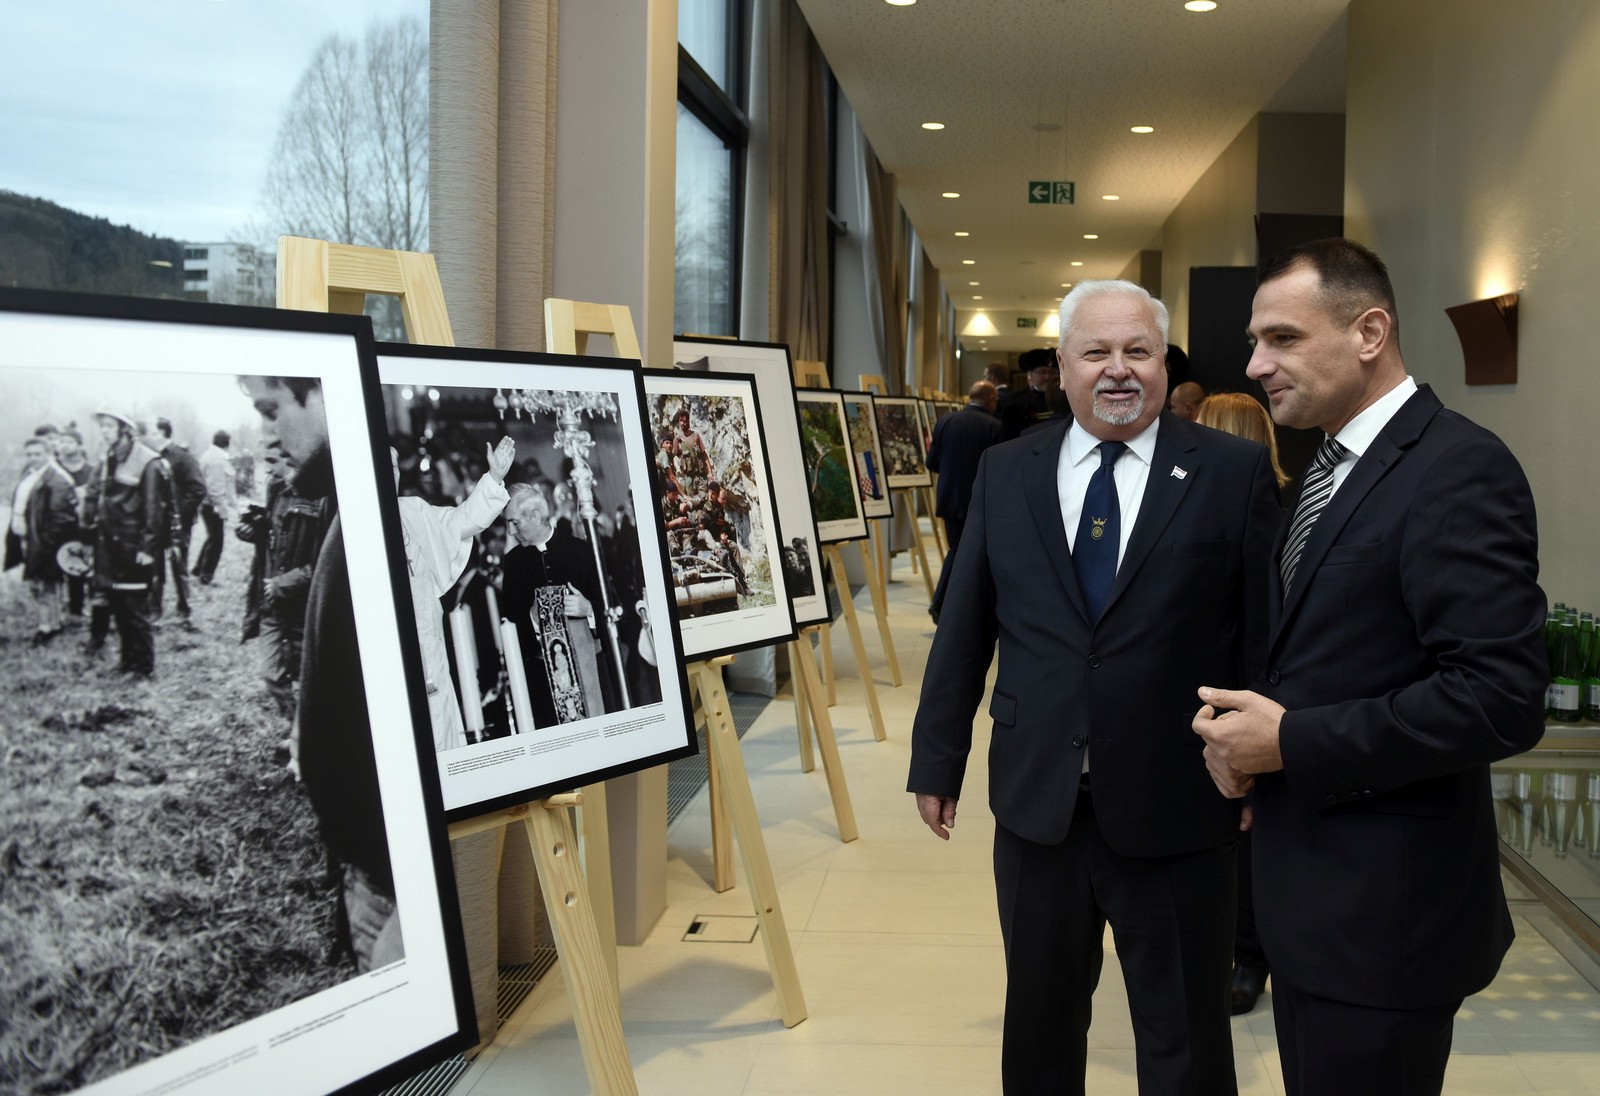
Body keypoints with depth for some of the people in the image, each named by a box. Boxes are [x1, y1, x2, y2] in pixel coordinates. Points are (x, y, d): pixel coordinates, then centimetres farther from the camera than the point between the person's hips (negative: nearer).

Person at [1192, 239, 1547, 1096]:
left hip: (1384, 904, -9)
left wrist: (1293, 741, -20)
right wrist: (1248, 725, -1)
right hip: (1312, 884, 9)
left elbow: (1502, 697, -25)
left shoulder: (1459, 471, -18)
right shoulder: (1332, 467, 11)